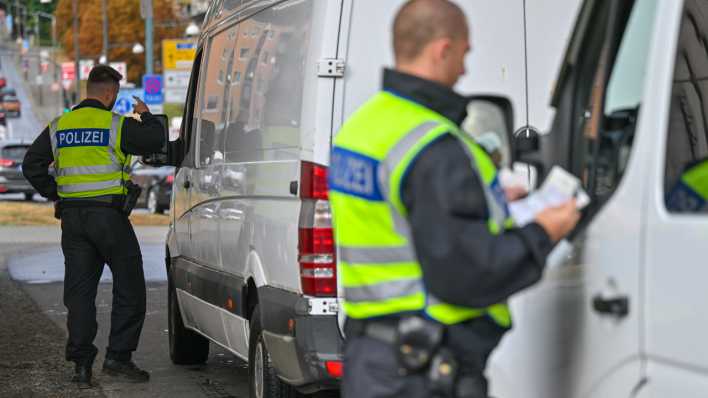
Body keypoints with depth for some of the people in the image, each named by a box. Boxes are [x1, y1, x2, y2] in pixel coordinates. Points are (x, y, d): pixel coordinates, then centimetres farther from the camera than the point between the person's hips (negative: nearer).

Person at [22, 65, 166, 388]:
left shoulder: (58, 127, 10)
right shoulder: (117, 125, -6)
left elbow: (31, 165, 9)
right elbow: (154, 143, -5)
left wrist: (55, 194, 14)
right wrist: (146, 116, 12)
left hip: (72, 216, 5)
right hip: (108, 214, -5)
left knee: (79, 290, 7)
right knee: (129, 288, 5)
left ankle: (81, 364, 4)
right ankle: (118, 357, 1)